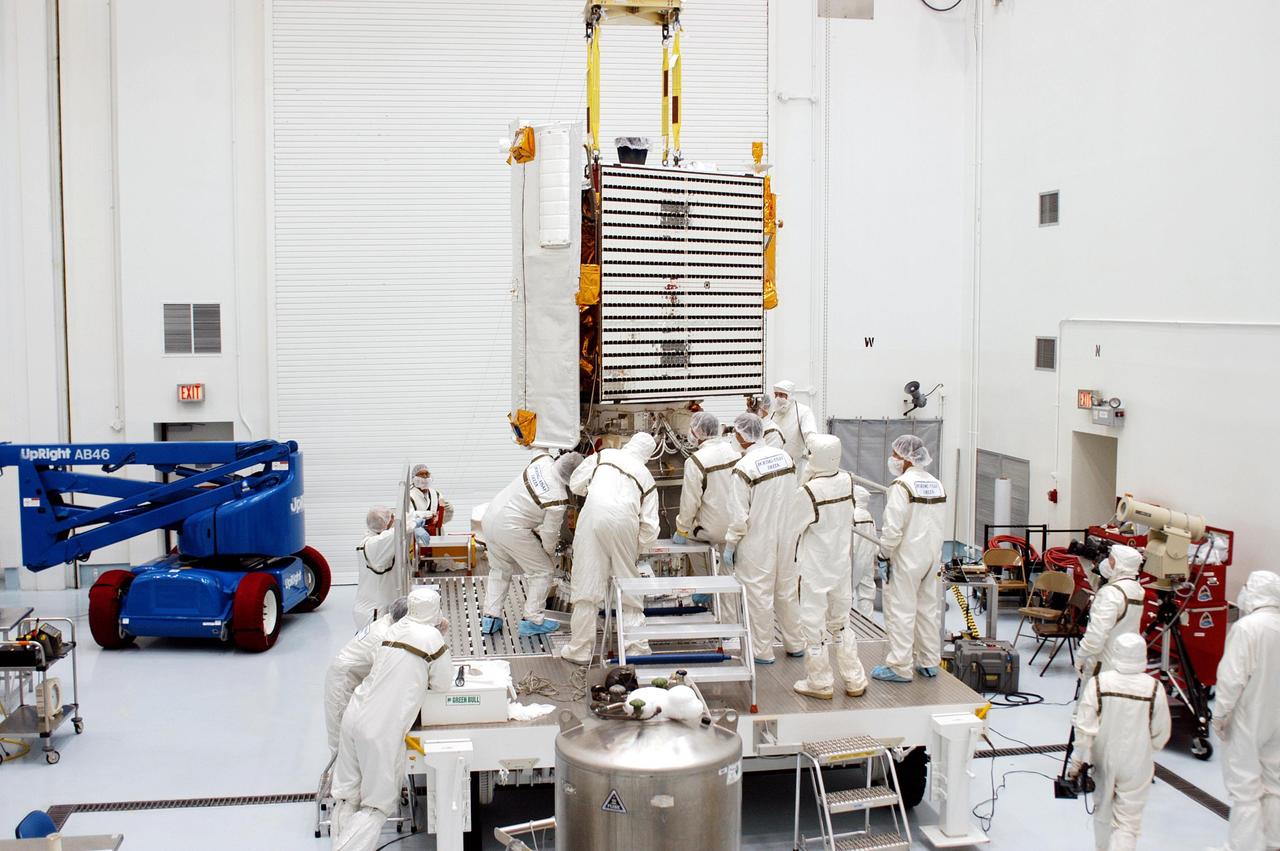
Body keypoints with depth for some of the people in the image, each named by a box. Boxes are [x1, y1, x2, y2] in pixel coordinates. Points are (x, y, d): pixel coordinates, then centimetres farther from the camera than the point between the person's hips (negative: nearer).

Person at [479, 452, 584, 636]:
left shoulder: (543, 461, -10)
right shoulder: (558, 501, -24)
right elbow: (549, 533, -10)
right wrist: (550, 551, 14)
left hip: (490, 516, 7)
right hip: (511, 529, -7)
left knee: (500, 569, 25)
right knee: (541, 571, 11)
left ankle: (490, 618, 27)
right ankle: (532, 620, 15)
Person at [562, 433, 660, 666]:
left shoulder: (603, 455, 18)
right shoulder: (646, 477, 21)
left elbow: (575, 484, 19)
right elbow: (650, 529, 14)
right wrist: (634, 546, 30)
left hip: (594, 513, -1)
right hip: (625, 522, 2)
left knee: (587, 584, 3)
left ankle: (580, 649, 9)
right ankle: (637, 648, 17)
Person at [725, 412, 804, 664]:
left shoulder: (744, 467, -19)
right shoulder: (784, 457, -1)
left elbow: (739, 516, -18)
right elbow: (794, 498, 8)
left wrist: (730, 545, -7)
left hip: (756, 543, -6)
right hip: (785, 537, 6)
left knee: (759, 596, 6)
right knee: (787, 591, 18)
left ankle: (762, 651, 15)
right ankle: (795, 644, 31)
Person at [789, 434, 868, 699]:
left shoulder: (808, 492, -22)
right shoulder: (847, 481, -6)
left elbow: (792, 530, -12)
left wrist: (781, 558, 4)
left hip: (815, 569, -6)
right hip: (842, 564, 6)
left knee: (814, 625, 8)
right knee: (840, 622, 20)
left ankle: (820, 683, 19)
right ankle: (855, 680, 24)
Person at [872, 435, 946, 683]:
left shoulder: (902, 485, -17)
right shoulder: (936, 484, 8)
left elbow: (893, 527, -20)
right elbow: (940, 522, 11)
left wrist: (884, 554, -8)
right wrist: (929, 547, 17)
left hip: (907, 558, -8)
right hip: (932, 556, 8)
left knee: (901, 611, -1)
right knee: (928, 608, 15)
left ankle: (900, 667, 3)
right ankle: (929, 662, 24)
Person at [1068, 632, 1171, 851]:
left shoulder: (1099, 683, -14)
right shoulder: (1154, 688, -13)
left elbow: (1084, 728, -11)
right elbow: (1161, 734, -2)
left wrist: (1078, 761, 0)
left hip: (1104, 761, 2)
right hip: (1137, 766, -1)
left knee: (1103, 812, 22)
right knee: (1128, 823, 4)